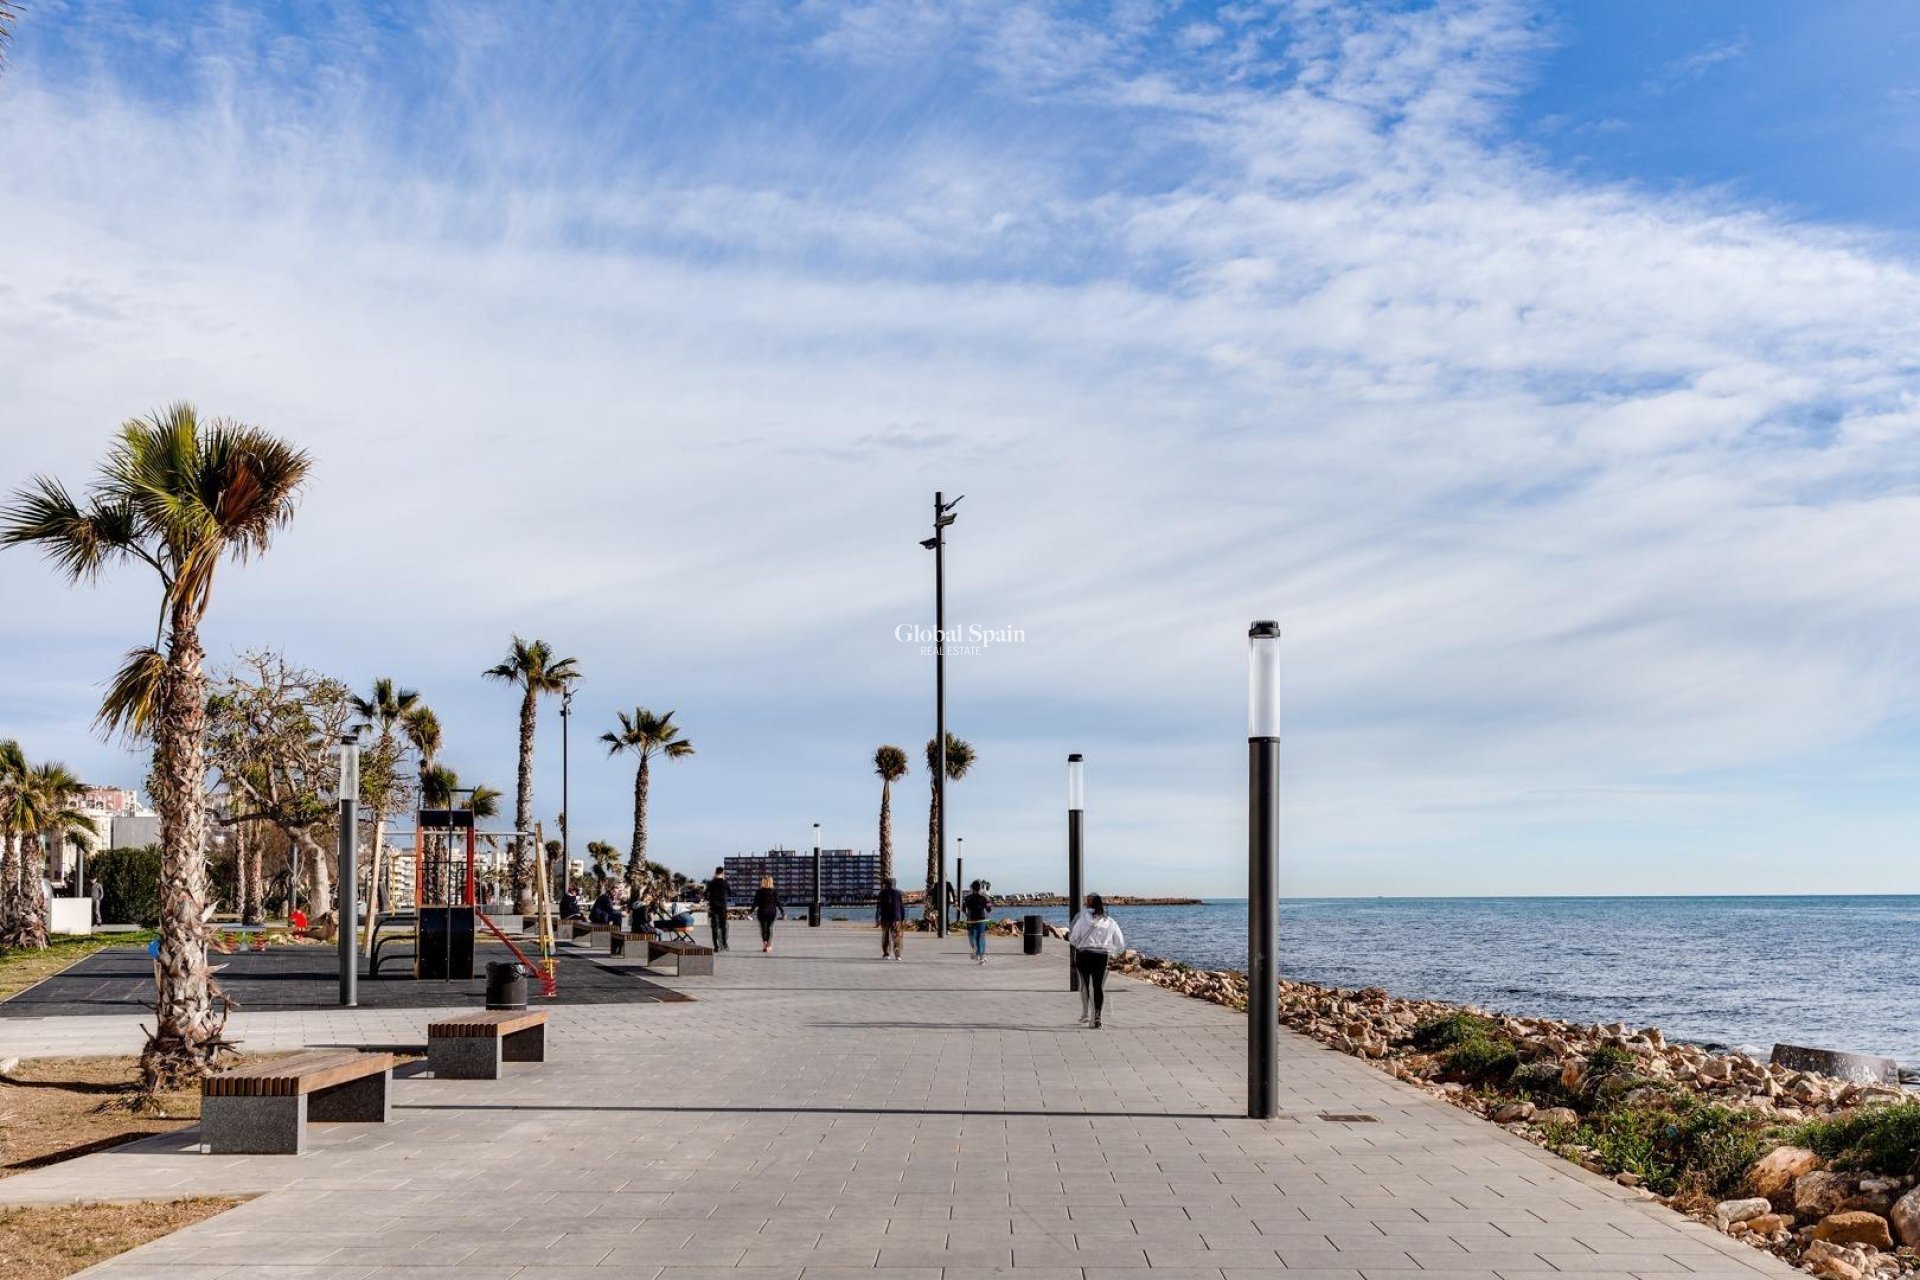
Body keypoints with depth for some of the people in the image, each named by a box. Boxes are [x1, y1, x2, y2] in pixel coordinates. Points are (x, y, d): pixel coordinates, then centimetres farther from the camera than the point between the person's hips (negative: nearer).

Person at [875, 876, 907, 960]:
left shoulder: (882, 893, 0)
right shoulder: (899, 893, 4)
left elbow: (879, 906, -3)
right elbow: (902, 907, 4)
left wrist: (877, 918, -1)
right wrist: (903, 919, 7)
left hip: (885, 918, 0)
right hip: (896, 918, 0)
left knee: (885, 937, 11)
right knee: (896, 937, -2)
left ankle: (886, 953, 11)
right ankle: (897, 954, -13)